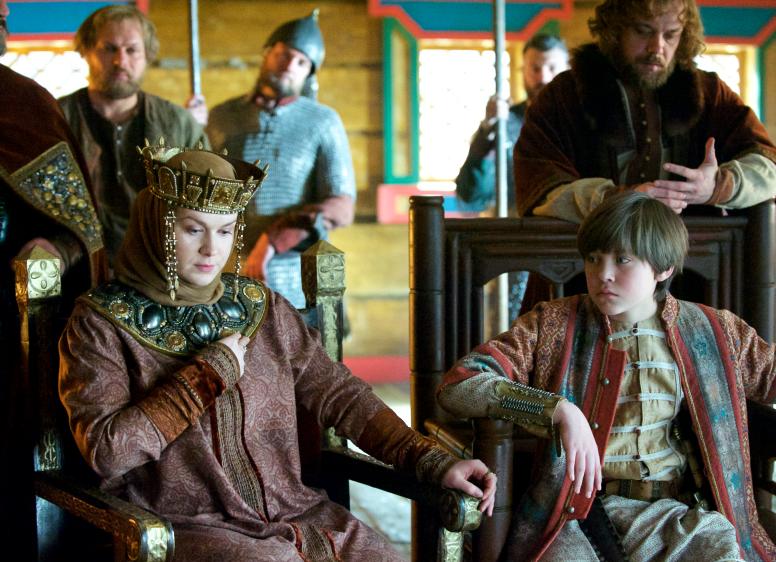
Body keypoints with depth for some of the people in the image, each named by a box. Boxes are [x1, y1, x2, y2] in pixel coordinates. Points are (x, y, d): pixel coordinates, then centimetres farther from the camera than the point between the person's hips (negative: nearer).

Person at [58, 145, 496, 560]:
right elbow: (106, 451, -12)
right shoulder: (104, 323, -1)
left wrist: (432, 461, -1)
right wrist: (209, 373, -10)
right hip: (188, 527, -4)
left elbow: (338, 393, 9)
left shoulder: (261, 307, 12)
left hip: (294, 512, 5)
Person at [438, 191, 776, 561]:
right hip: (579, 508, -2)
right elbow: (456, 387, -8)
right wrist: (560, 411, -20)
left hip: (675, 511, 2)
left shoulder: (709, 332, 11)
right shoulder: (553, 326, 3)